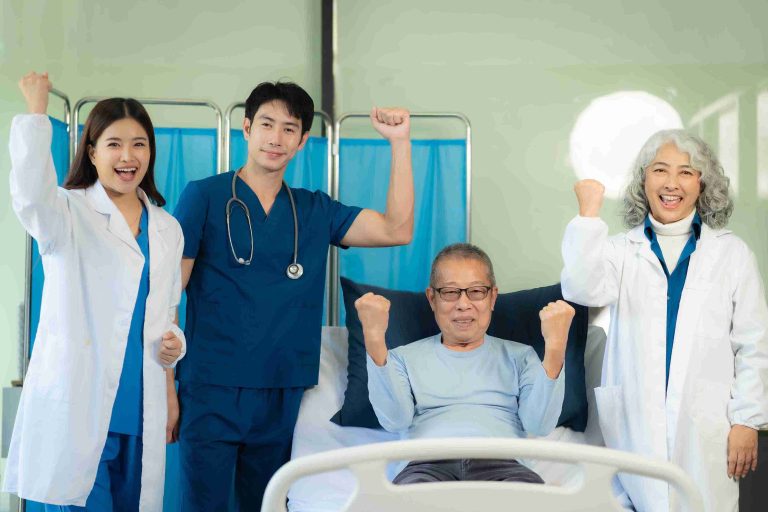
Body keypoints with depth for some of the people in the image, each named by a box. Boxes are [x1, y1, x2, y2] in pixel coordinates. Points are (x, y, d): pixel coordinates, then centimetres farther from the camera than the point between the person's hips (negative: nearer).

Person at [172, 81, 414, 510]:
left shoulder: (315, 211, 9)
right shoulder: (204, 197, -2)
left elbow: (397, 230, -1)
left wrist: (400, 141, -5)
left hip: (282, 395, 4)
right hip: (213, 392, -3)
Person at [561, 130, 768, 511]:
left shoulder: (732, 253, 6)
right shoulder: (622, 250, 7)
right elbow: (584, 290, -13)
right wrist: (589, 214, -14)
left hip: (706, 425, 0)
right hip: (636, 423, 0)